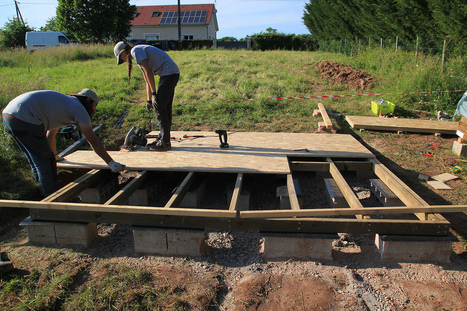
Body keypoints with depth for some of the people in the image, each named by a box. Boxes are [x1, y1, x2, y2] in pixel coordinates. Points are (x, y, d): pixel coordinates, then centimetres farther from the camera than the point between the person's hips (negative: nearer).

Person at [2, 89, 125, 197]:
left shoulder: (64, 103, 28)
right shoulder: (78, 107, 1)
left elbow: (50, 134, 41)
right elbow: (93, 142, -4)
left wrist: (55, 155, 54)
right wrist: (111, 163, 0)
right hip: (24, 119, -10)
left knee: (36, 158, 22)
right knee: (46, 160, 0)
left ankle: (45, 191, 36)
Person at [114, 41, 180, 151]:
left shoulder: (136, 51, -5)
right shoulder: (141, 52, 25)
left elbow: (148, 72, -15)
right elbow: (148, 80, 27)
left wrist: (154, 94, -15)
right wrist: (148, 100, 27)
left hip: (169, 73, -10)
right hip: (173, 73, 10)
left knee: (160, 107, -7)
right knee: (165, 108, 12)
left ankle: (165, 142, -3)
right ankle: (161, 138, 19)